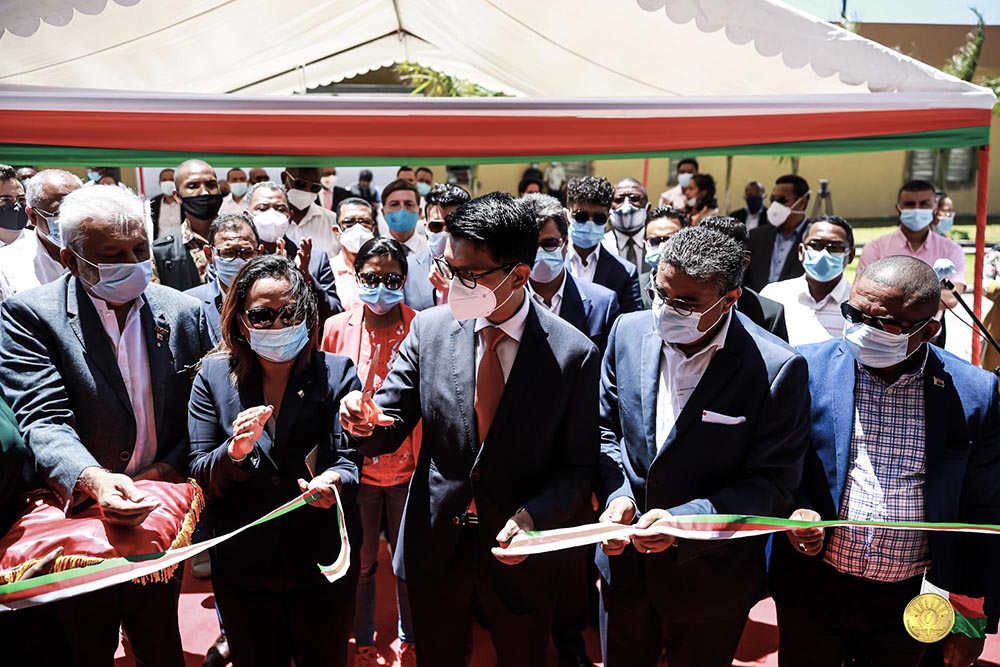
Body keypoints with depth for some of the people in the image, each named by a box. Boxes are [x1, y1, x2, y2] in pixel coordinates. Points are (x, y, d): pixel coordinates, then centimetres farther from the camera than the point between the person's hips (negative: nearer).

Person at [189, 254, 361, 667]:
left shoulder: (336, 373, -6)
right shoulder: (214, 377, -3)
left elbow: (348, 460, -11)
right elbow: (200, 476, -4)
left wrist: (334, 481, -34)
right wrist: (234, 451, -25)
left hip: (323, 564, -1)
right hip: (242, 566, 1)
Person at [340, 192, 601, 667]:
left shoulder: (574, 354, -15)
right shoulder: (429, 329, -8)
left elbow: (579, 467, -8)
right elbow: (390, 428, -4)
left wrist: (532, 516, -24)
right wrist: (366, 422, -26)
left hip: (520, 552, -1)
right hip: (436, 544, 2)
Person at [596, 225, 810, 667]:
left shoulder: (776, 368, -20)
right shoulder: (629, 332, -7)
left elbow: (772, 485, -17)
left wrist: (684, 520, -27)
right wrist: (616, 494, -13)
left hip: (711, 578, -3)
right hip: (625, 560, 4)